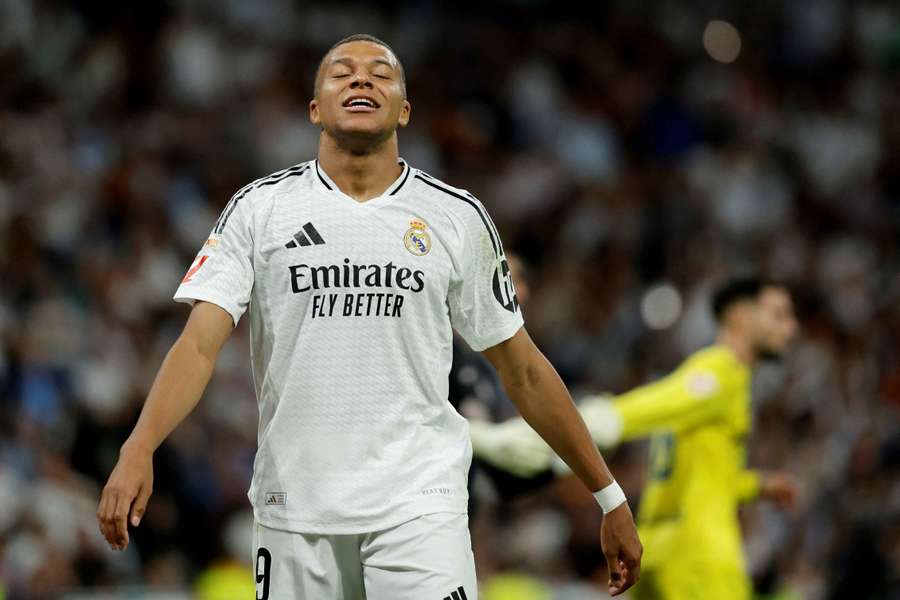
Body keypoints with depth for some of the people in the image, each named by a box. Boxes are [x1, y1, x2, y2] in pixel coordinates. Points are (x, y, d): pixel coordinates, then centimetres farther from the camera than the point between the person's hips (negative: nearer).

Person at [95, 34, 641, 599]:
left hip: (418, 504, -1)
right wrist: (138, 451, -22)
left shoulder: (458, 217, 7)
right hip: (294, 505, 1)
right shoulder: (260, 208, 4)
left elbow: (522, 370, 13)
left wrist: (609, 495, 14)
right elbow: (199, 345, -5)